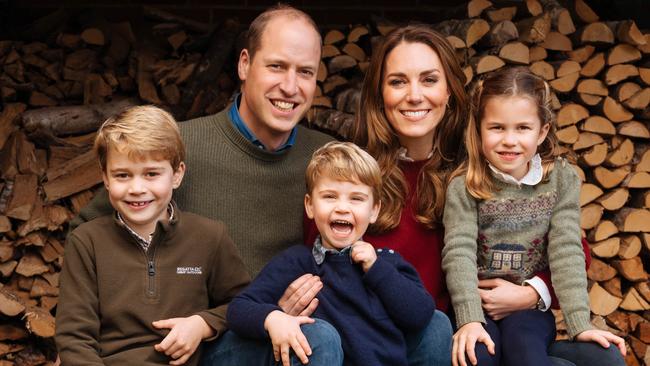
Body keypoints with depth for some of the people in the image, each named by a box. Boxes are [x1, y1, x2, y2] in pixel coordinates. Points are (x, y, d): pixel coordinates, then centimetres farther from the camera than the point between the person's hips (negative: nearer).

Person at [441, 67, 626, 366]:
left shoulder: (562, 179, -1)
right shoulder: (464, 187, -6)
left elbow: (566, 252, -6)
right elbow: (459, 253, -14)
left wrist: (580, 324, -16)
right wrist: (470, 319, -28)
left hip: (531, 307, 1)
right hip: (478, 307, 0)